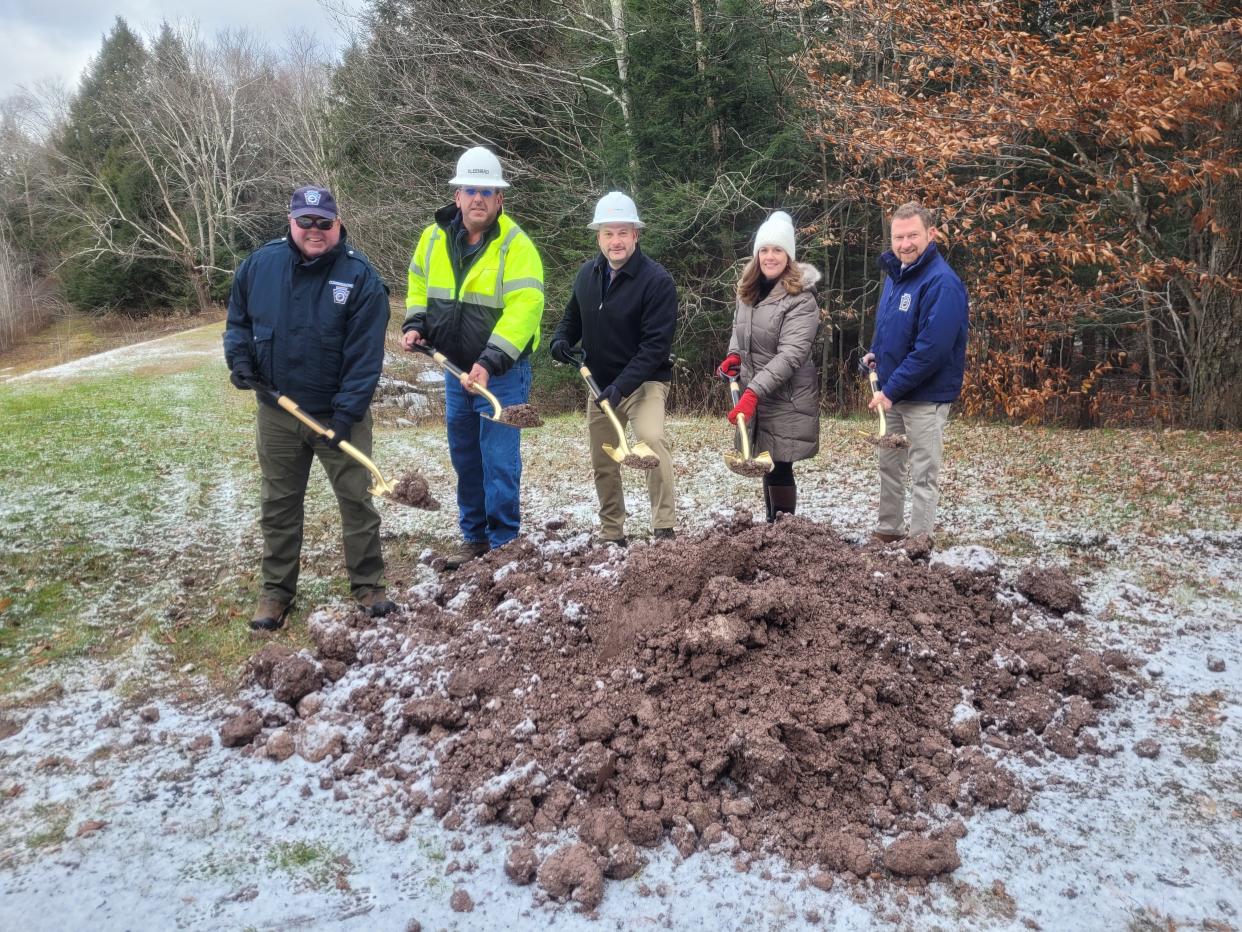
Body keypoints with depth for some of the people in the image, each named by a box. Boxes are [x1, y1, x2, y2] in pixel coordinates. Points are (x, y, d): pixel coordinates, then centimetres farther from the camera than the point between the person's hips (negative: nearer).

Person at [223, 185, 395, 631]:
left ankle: (368, 584, 22)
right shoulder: (259, 264, -1)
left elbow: (365, 355, -17)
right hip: (277, 413, 3)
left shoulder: (361, 276, -14)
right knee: (278, 504, 13)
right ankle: (276, 590, 27)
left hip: (339, 413, -3)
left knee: (356, 499, 6)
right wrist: (239, 357, -6)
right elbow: (238, 319, 14)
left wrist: (346, 413, -21)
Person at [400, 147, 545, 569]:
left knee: (499, 462, -5)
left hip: (502, 374, -6)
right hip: (455, 369, 6)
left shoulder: (517, 246, -17)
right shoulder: (434, 237, 2)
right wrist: (415, 325, 0)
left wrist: (489, 362, -34)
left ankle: (504, 544, 8)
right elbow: (419, 285, 18)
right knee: (465, 460, 14)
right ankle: (475, 537, 28)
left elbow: (523, 309, -26)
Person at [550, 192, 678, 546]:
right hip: (599, 382, 6)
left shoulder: (656, 280, -18)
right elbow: (573, 316, 18)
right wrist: (561, 340, -5)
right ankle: (612, 536, 28)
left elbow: (656, 344, -23)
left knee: (651, 438, -31)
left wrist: (621, 386, -30)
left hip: (644, 381, -6)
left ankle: (665, 529, -25)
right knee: (602, 463, 12)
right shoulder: (587, 274, 1)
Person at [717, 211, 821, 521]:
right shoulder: (748, 290, 8)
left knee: (779, 469, -4)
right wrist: (734, 356, 2)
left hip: (785, 399, -7)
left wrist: (753, 391, -31)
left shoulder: (801, 299, -16)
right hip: (753, 395, 7)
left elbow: (790, 354, -24)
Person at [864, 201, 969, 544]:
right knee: (888, 464, 18)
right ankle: (888, 531, 33)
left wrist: (891, 391, -23)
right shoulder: (896, 274, 7)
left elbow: (931, 348, -26)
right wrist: (875, 352, 3)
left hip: (925, 396, -9)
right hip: (892, 391, 9)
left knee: (922, 476, 1)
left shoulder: (942, 283, -20)